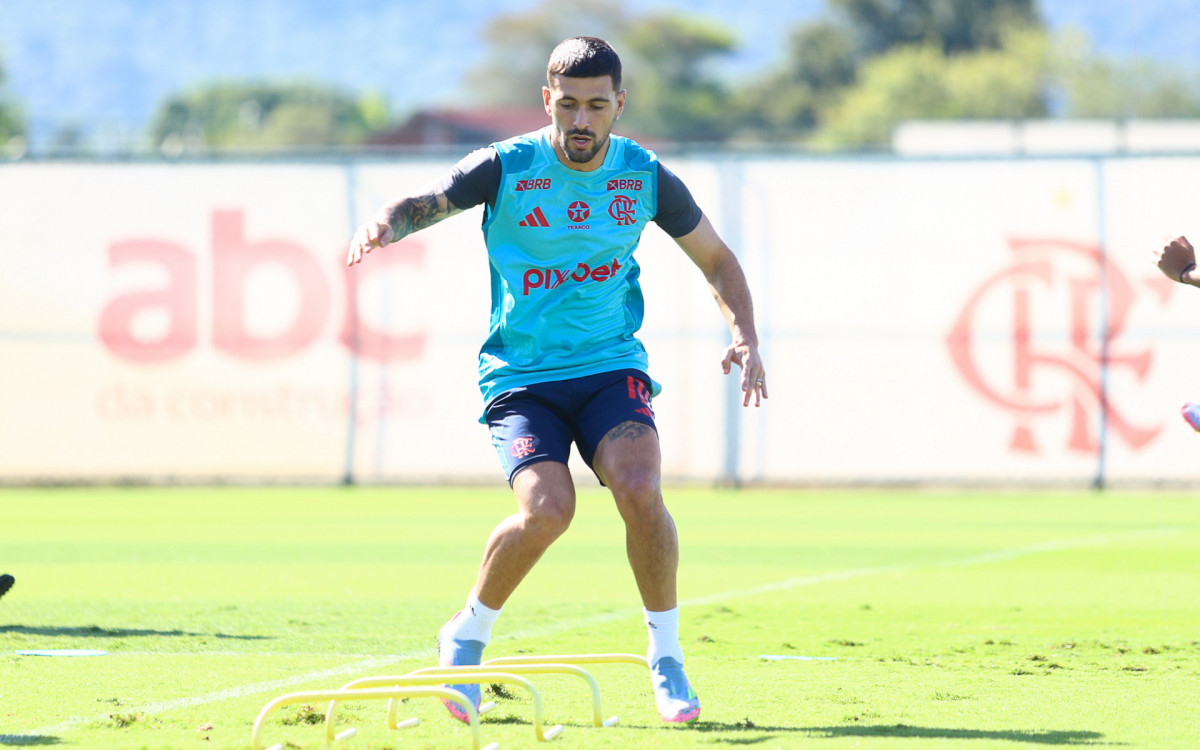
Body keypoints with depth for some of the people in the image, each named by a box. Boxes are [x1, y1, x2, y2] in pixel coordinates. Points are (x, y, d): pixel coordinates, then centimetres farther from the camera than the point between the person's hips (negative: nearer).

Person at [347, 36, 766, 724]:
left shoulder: (646, 178, 1)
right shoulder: (506, 168, -6)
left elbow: (716, 259, 13)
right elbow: (425, 204, -12)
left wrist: (745, 336, -2)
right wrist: (385, 224, -36)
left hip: (611, 365, 2)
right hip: (520, 376, -2)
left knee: (640, 490, -25)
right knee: (547, 509, -24)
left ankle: (667, 660, -7)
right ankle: (467, 636, 4)